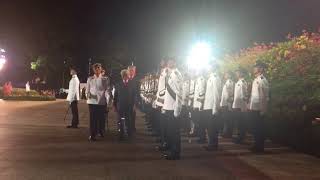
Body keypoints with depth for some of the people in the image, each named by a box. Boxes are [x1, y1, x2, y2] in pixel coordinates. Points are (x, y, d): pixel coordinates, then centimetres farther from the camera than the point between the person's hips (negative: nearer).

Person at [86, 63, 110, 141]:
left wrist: (106, 99, -5)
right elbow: (87, 89, 9)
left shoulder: (104, 79, 5)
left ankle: (100, 131, 28)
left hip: (101, 101, 0)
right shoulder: (90, 79, 9)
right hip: (92, 101, 0)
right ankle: (92, 135, -1)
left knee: (101, 117, 6)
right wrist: (88, 94, -12)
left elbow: (107, 90, 4)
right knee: (92, 118, -4)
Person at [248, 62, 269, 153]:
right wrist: (250, 106, 14)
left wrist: (263, 110, -17)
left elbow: (265, 96, -15)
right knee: (255, 128, 14)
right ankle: (256, 145, 24)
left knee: (259, 128, 1)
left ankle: (260, 147, 10)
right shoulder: (255, 80, 14)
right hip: (253, 108, 8)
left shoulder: (263, 80, -12)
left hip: (259, 109, -8)